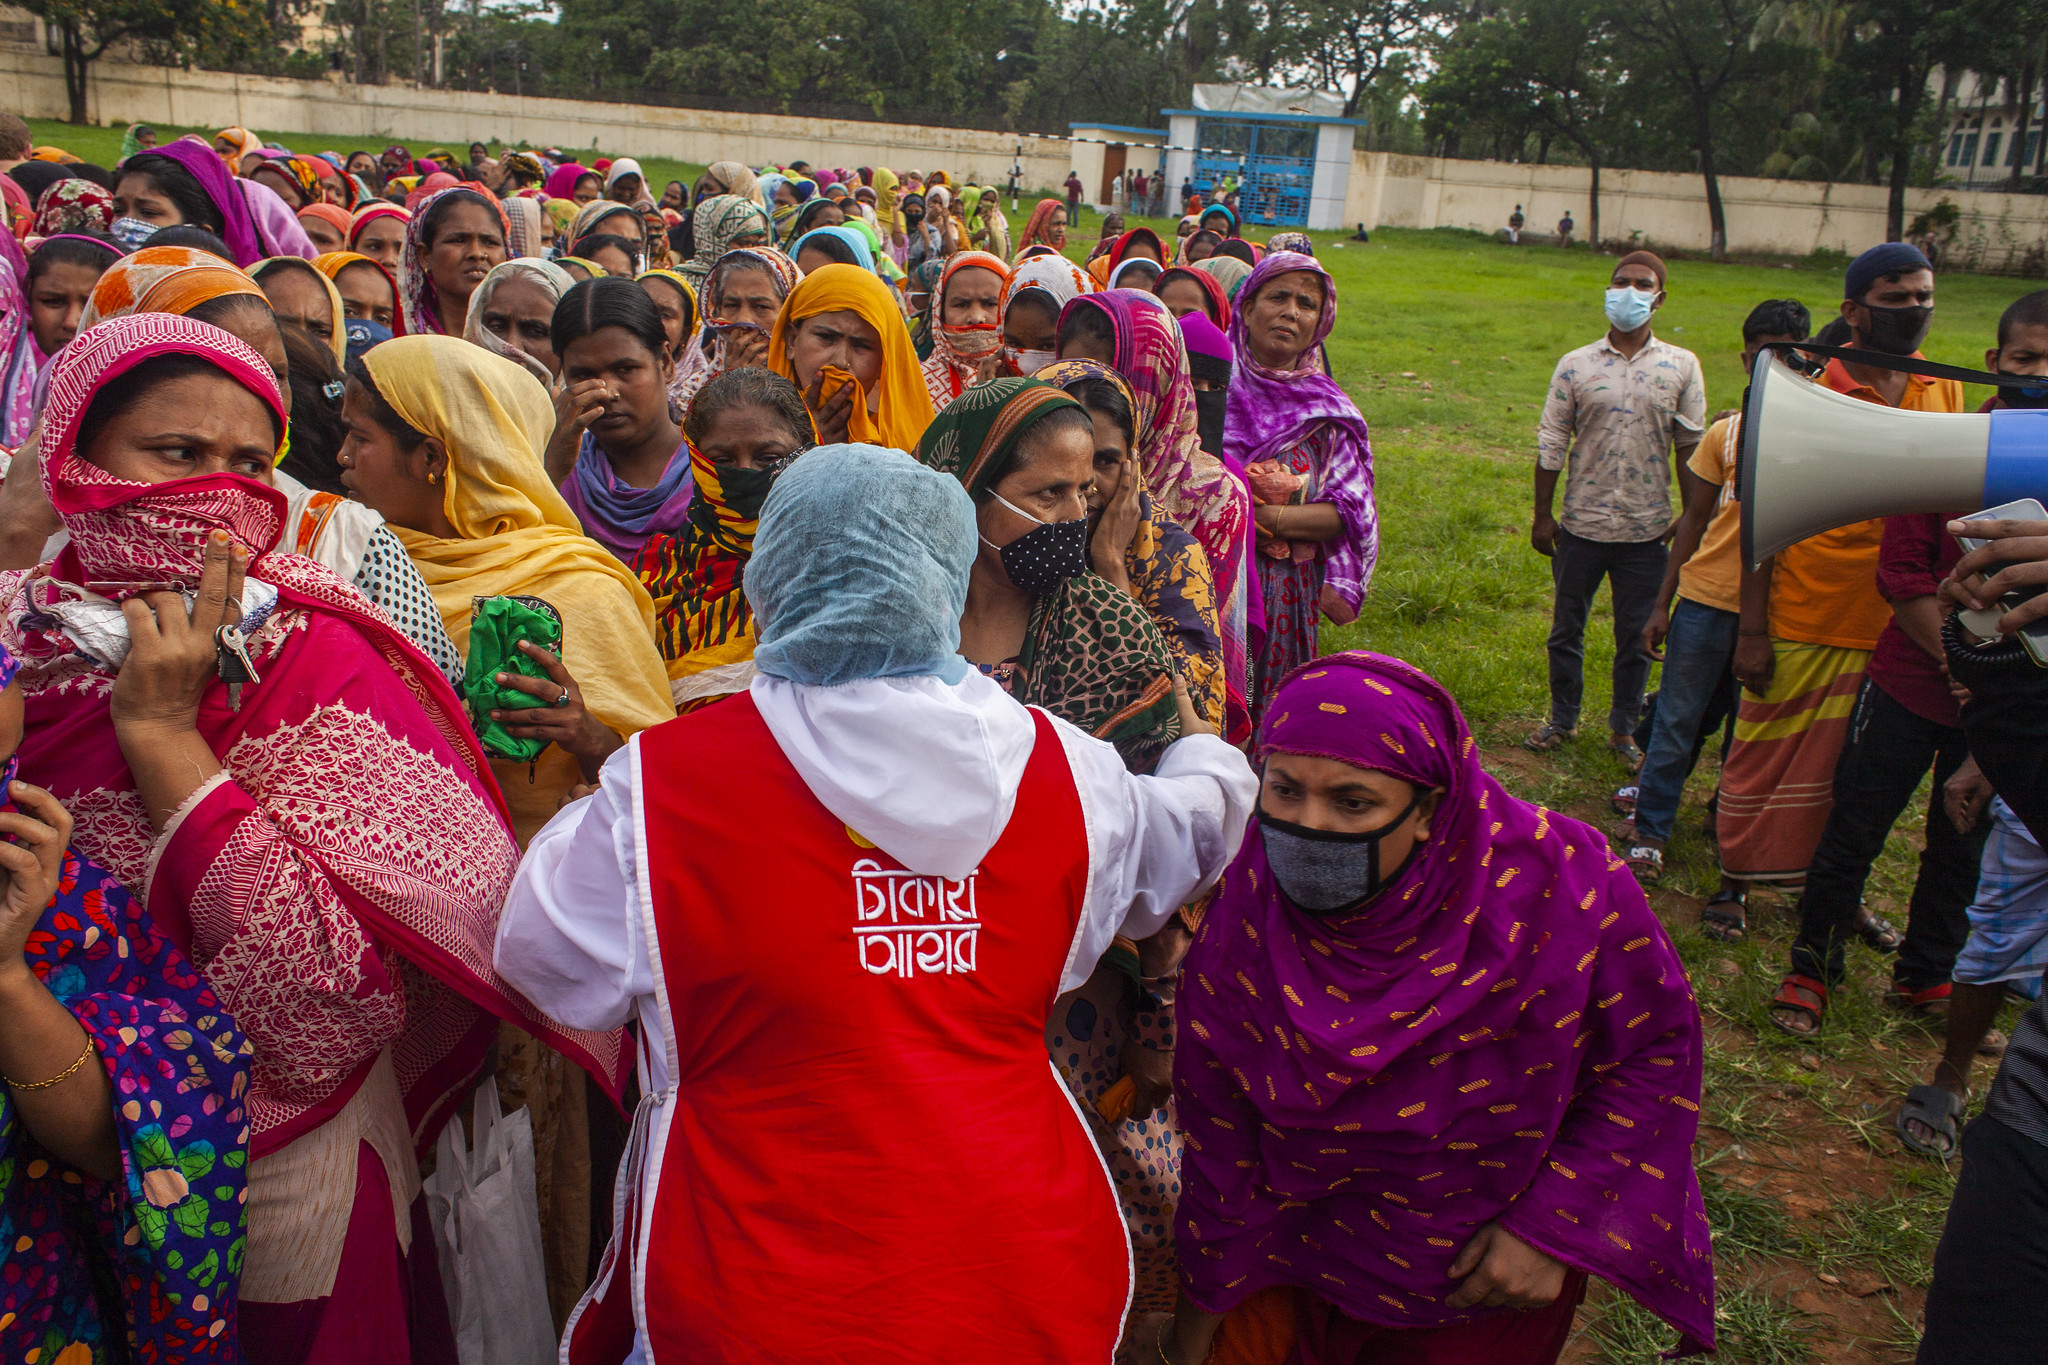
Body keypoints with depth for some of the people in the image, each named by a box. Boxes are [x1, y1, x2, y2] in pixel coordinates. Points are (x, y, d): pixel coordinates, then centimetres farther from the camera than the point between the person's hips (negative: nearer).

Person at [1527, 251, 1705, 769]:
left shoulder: (1681, 366, 2)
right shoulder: (1576, 365, 0)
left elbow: (1690, 447, 4)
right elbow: (1551, 445, 1)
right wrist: (1542, 515, 0)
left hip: (1646, 530, 0)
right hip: (1581, 525, 0)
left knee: (1636, 636, 9)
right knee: (1566, 629, 11)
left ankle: (1624, 727, 25)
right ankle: (1563, 717, 29)